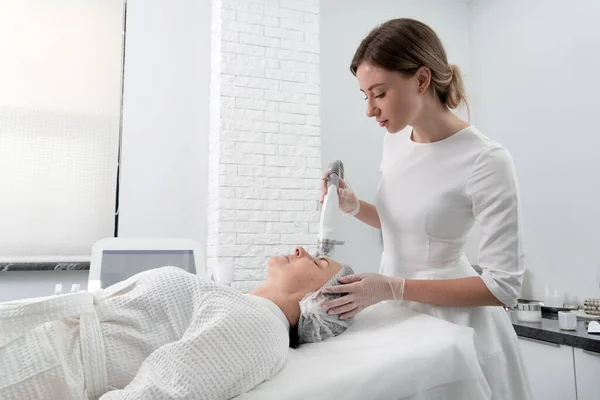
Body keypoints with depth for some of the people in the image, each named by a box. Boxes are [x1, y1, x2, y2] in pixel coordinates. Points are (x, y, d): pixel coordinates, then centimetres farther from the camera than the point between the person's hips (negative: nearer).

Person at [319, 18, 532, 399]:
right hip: (397, 311, 6)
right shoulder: (395, 138, -2)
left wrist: (392, 288, -24)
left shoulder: (487, 161, -22)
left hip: (451, 314, -6)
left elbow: (503, 286, -20)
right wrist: (354, 206, -6)